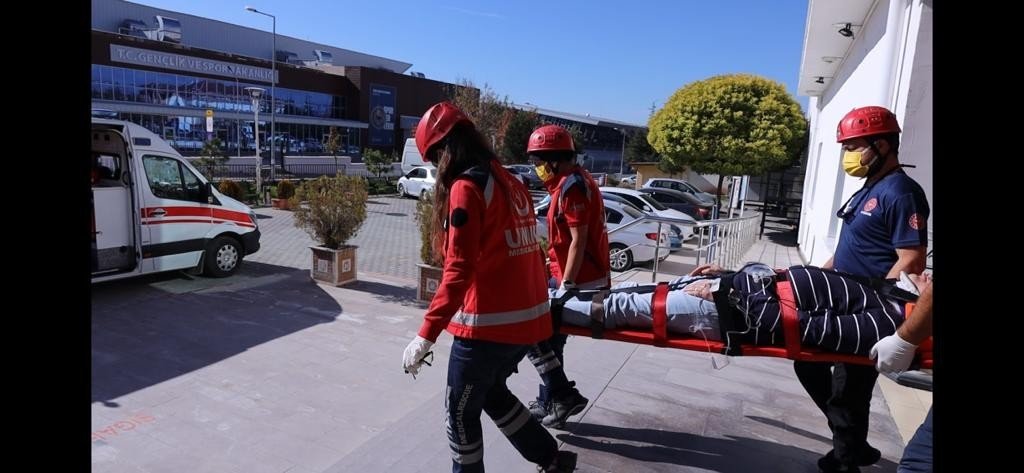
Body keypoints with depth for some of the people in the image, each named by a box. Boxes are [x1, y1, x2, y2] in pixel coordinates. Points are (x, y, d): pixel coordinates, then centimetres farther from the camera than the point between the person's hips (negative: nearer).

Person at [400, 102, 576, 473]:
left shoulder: (466, 187, -14)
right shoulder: (510, 183, 9)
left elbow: (459, 271, -21)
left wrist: (426, 335, -21)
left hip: (489, 324, -8)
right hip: (528, 318, 8)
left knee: (461, 413, 13)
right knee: (492, 391, 28)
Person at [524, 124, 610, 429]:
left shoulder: (571, 187, -18)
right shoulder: (573, 181, 14)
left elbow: (578, 241, -22)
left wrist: (566, 285, -21)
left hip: (578, 281, -10)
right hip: (584, 277, 10)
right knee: (550, 337, 16)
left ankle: (564, 396, 1)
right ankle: (549, 402, 27)